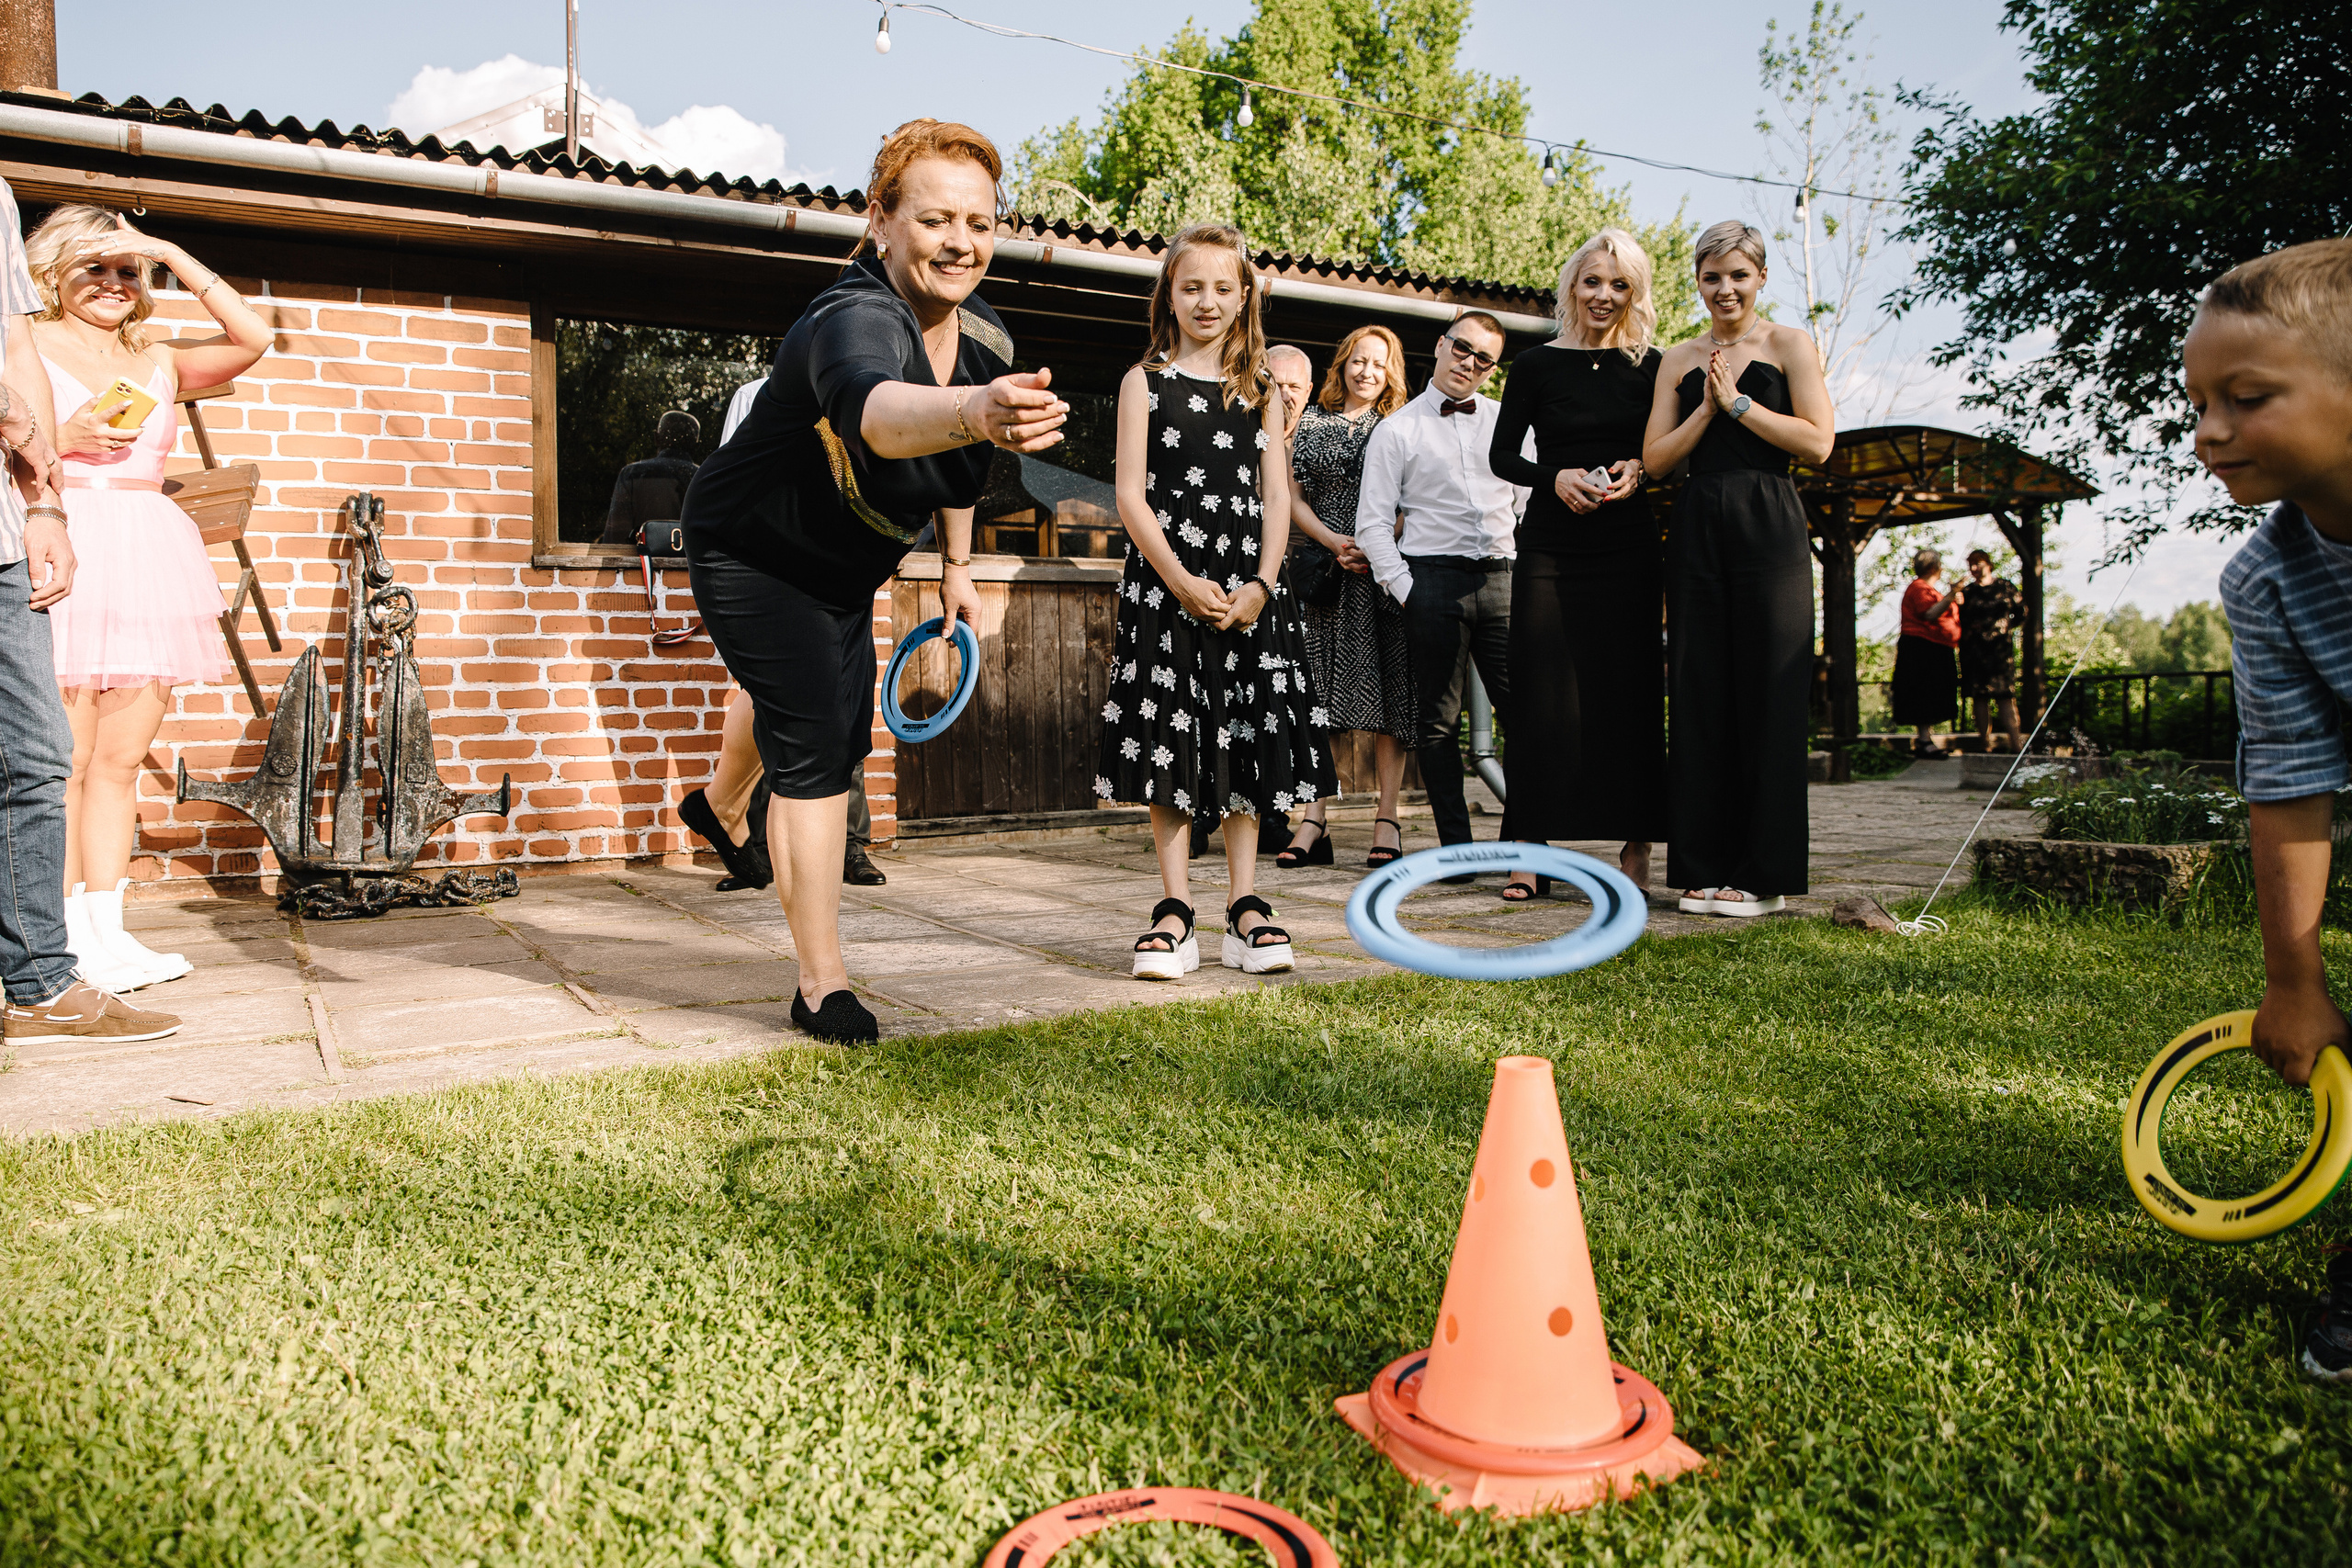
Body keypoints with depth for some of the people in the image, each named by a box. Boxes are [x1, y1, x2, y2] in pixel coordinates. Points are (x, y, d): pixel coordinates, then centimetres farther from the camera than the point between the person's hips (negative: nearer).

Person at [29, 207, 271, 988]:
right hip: (65, 553, -4)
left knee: (122, 756, 5)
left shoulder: (158, 361, 17)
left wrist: (172, 256, 3)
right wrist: (62, 439, -11)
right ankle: (69, 943, 0)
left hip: (150, 561, 4)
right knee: (67, 761, -5)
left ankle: (107, 932, 10)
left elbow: (251, 339, 1)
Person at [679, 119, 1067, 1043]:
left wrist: (958, 568, 15)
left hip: (842, 571, 8)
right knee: (814, 745, -16)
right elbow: (877, 409, -62)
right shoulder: (854, 321, -36)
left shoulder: (984, 339, -11)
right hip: (749, 551, -8)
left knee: (837, 748, 22)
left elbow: (953, 468, 9)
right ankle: (824, 986, -8)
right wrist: (973, 413, -81)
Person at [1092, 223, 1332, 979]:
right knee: (1167, 739, -3)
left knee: (1248, 740, 3)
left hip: (1246, 587, 3)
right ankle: (1175, 913, 3)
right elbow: (1131, 496, -3)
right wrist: (1182, 583, -13)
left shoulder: (1261, 388, 12)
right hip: (1164, 585, -2)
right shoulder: (1145, 381, 5)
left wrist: (1261, 584, -7)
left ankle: (1247, 910, 9)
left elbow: (1277, 495, 7)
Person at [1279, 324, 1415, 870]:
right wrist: (1335, 543, -7)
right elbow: (1294, 500, 8)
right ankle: (1314, 820, -2)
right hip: (1324, 572, 1)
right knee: (1321, 688, -3)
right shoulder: (1312, 423, 13)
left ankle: (1387, 819, 1)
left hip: (1385, 573, -1)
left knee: (1388, 690, -3)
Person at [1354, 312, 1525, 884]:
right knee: (1437, 718, 1)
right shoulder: (1397, 430, 6)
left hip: (1502, 579, 2)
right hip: (1433, 579, -2)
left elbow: (1529, 499, 17)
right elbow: (1372, 521, 2)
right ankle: (1456, 848, 8)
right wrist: (1405, 589, -4)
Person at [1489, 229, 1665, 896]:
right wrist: (1555, 477, -12)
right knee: (1544, 696, -4)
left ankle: (1635, 846, 8)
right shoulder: (1537, 364, 5)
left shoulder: (1650, 367, 8)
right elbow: (1502, 455, 5)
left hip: (1629, 547, 1)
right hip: (1551, 546, -1)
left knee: (1629, 693, 0)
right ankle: (1528, 847, 2)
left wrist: (1638, 471, -10)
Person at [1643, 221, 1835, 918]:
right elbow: (1655, 457, 8)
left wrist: (1737, 402, -6)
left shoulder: (1789, 345, 5)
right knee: (1700, 696, 2)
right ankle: (1706, 868, 8)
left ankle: (1764, 873, 2)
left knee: (1767, 694, -4)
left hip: (1768, 527, -3)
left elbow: (1817, 442, -5)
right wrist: (1707, 409, -4)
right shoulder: (1680, 361, 15)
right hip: (1696, 530, 4)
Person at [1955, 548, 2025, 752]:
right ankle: (1984, 741, 6)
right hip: (1974, 649, 1)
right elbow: (1958, 620, 0)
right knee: (1980, 696, 2)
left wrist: (2006, 625, 3)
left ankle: (2016, 741, -10)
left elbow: (2022, 612, 14)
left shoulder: (2005, 587, 7)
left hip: (2000, 648, -1)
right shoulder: (1967, 591, 7)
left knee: (2006, 694, -7)